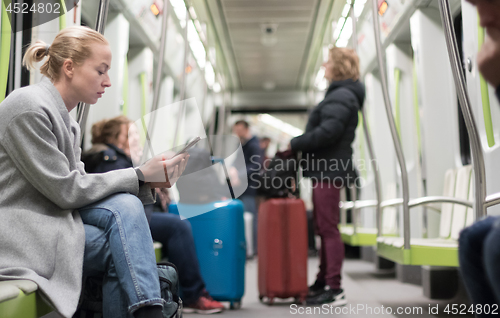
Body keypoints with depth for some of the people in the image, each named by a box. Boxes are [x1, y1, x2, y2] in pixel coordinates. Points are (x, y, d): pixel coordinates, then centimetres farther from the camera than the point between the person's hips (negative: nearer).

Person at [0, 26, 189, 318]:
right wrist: (140, 176, -12)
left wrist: (149, 181, -5)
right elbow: (66, 190, -17)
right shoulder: (30, 108, -15)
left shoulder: (63, 117, 14)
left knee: (126, 206, -15)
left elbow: (78, 184, 7)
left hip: (51, 214, 8)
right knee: (125, 249, -21)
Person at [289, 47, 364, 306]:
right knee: (324, 229, 14)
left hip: (329, 172, -10)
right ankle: (323, 282, 23)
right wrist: (297, 144, 12)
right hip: (326, 170, 10)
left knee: (328, 229, -9)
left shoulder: (342, 96, -11)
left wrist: (294, 144, -13)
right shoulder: (339, 95, 21)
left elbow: (328, 132, -22)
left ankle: (334, 289, -6)